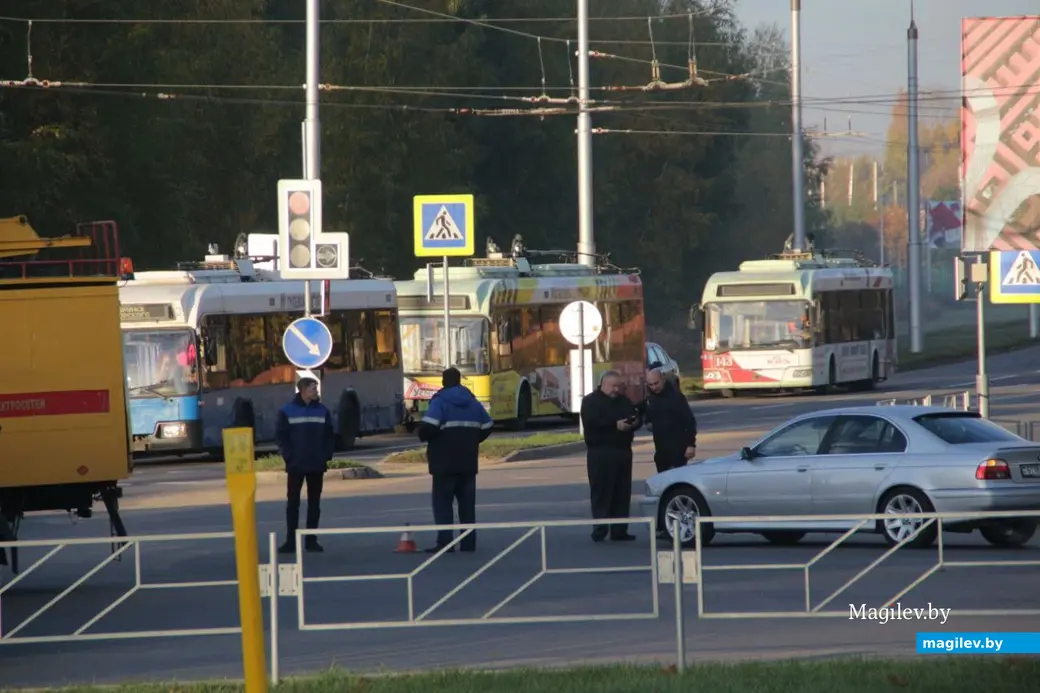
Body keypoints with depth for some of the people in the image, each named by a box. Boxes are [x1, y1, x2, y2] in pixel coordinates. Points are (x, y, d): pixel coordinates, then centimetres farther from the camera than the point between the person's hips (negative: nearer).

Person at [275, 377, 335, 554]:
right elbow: (281, 436, -3)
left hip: (317, 465, 2)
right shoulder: (287, 412, -2)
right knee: (293, 503, 0)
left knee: (314, 503, 6)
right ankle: (291, 541, 2)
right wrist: (288, 456, -12)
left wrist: (326, 456, -5)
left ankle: (311, 540, 11)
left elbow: (329, 436, 6)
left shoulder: (323, 411, 6)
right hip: (295, 465, -2)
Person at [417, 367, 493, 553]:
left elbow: (428, 426, -23)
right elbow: (487, 426, 16)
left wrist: (424, 437, -2)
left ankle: (445, 542, -11)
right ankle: (469, 542, 8)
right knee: (467, 502, 10)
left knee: (443, 502, -3)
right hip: (468, 461, 6)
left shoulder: (440, 401, -10)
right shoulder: (472, 402, 11)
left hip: (445, 461, -6)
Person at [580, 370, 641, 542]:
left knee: (622, 493, 4)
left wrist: (635, 422, -10)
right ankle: (600, 529, -10)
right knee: (601, 492, -9)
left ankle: (619, 530, 7)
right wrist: (615, 425, -23)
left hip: (623, 452, 6)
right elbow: (591, 422, -16)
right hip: (600, 452, -6)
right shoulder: (591, 401, -1)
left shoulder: (624, 402, 19)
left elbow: (637, 417, 16)